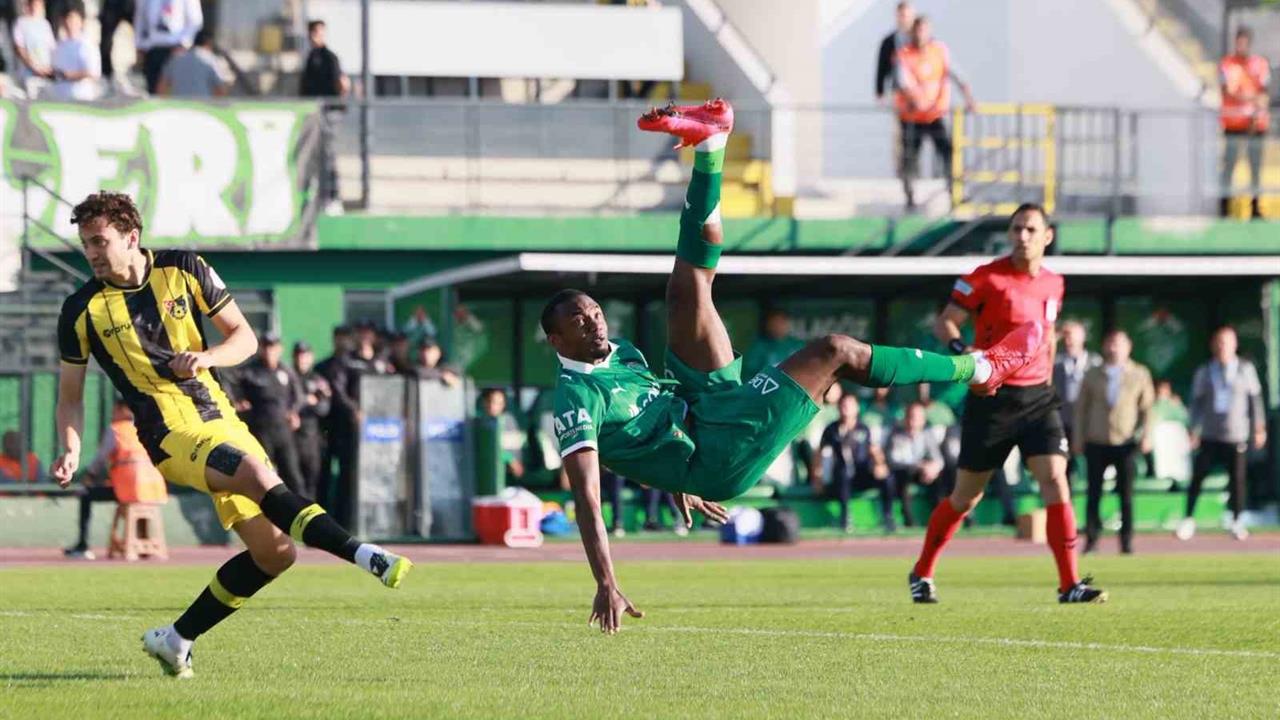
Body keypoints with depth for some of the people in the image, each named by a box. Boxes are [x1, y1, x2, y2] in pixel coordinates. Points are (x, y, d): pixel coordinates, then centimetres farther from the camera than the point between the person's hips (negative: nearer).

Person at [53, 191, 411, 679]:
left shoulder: (184, 271, 3)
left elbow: (245, 337, 8)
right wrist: (70, 451, -9)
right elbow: (70, 395, 8)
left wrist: (206, 357, -12)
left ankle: (177, 639, 11)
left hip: (220, 420, 5)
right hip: (172, 437, -5)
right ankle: (363, 555, -38)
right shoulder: (83, 310, -1)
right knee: (259, 476, -32)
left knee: (275, 551, 1)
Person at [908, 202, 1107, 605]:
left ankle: (1070, 584, -13)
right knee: (967, 495, 5)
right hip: (991, 398, -4)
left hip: (1037, 397, 4)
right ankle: (922, 574, 24)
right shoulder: (987, 278, -8)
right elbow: (945, 322, -10)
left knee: (1055, 481, -13)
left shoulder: (1052, 284, 9)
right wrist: (961, 349, -30)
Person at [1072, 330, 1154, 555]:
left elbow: (1147, 407, 8)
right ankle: (1091, 540, 2)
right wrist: (1078, 439, 7)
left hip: (1126, 443, -1)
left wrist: (1147, 435, -4)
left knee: (1126, 495, -1)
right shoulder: (1093, 375, 11)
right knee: (1094, 494, -3)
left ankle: (1127, 543, 4)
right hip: (1096, 442, 1)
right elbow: (1081, 407, 12)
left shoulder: (1140, 374, 9)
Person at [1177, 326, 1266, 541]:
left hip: (1237, 435, -1)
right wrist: (1193, 431, 5)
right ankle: (1188, 520, 7)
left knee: (1237, 479, 0)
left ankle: (1236, 522, 15)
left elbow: (1255, 399, 6)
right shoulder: (1204, 372, 5)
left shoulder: (1246, 369, 2)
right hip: (1210, 435, 1)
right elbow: (1196, 402, 9)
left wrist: (1259, 427, 3)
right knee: (1197, 477, -3)